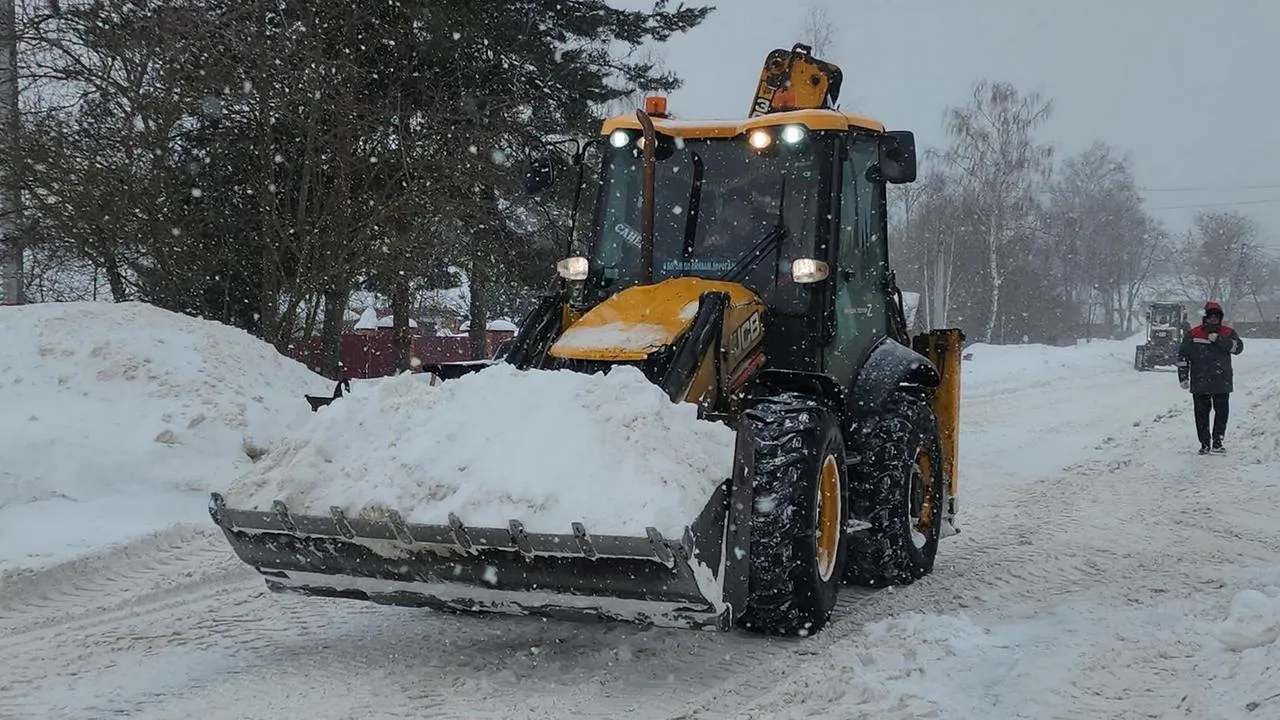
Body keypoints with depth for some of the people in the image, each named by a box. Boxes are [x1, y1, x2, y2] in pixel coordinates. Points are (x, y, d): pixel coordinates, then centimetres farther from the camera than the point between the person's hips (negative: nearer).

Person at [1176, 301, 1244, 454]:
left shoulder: (1228, 332, 5)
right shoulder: (1193, 334, 2)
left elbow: (1238, 347, -11)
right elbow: (1183, 356, 4)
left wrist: (1218, 339, -19)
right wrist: (1183, 377, 0)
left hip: (1222, 382, 1)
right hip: (1200, 383, -1)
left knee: (1222, 413, 4)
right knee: (1202, 414, 2)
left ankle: (1217, 442, 16)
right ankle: (1205, 443, 11)